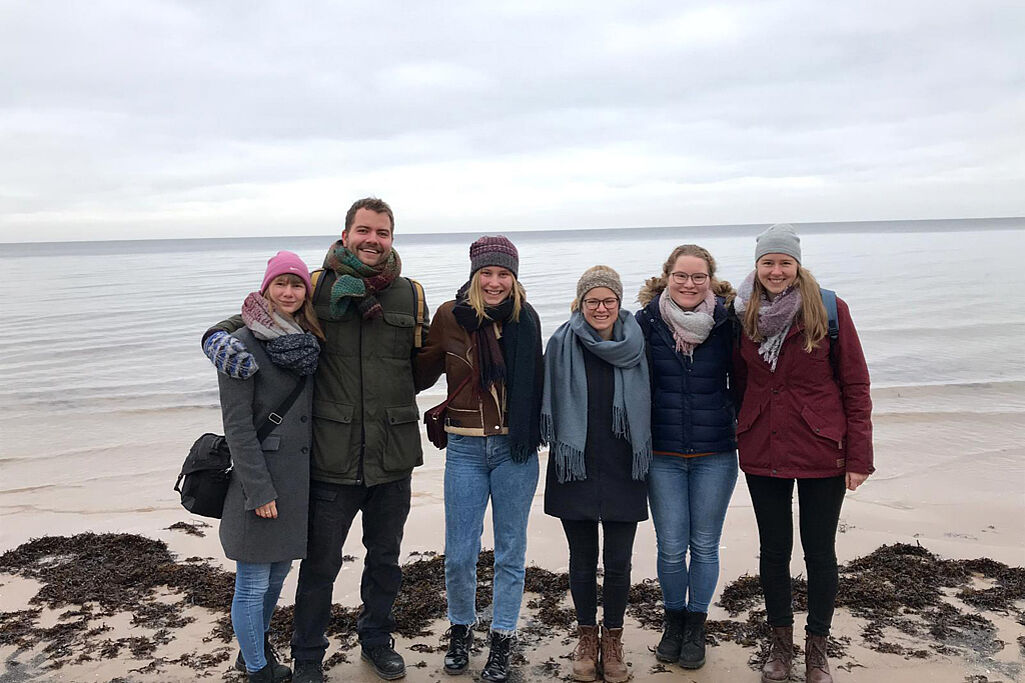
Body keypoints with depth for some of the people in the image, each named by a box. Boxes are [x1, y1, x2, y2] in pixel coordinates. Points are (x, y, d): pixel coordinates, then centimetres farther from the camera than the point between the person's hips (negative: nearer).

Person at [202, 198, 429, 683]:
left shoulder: (409, 295, 3)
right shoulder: (315, 288, -4)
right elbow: (255, 317, 1)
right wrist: (220, 337, -21)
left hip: (393, 458, 3)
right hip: (332, 456, -2)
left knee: (385, 557, 20)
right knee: (320, 564, 11)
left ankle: (376, 639, 43)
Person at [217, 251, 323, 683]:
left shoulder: (307, 339, 8)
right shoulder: (244, 343, -12)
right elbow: (237, 425, -14)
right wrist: (259, 491, -17)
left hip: (300, 476, 7)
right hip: (261, 475, -7)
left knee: (277, 574, 20)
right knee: (254, 584, 5)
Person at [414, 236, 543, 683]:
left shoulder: (526, 319, -2)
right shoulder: (450, 316, -5)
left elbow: (535, 383, 8)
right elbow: (422, 373, 7)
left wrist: (535, 433, 3)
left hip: (515, 448, 1)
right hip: (465, 448, 0)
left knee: (510, 552, 10)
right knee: (459, 556, 6)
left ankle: (501, 643, 28)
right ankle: (460, 629, 33)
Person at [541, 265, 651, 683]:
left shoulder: (634, 345, 0)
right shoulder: (562, 344, -3)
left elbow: (646, 407, 7)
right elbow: (551, 409, 2)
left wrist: (642, 455, 3)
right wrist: (561, 447, -1)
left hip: (622, 470, 0)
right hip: (577, 469, 0)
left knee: (618, 563, 5)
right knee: (582, 560, 10)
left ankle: (612, 641, 24)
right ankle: (586, 638, 29)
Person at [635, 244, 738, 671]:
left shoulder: (726, 323, -5)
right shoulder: (646, 322, -5)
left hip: (715, 455, 0)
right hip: (662, 455, 0)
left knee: (705, 546, 10)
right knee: (671, 547, 6)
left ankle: (696, 626, 29)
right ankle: (673, 620, 30)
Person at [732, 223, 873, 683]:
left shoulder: (829, 310, -8)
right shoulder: (745, 315, 1)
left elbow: (855, 386, -6)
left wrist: (858, 456, -9)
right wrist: (741, 435, 5)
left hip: (821, 453, -2)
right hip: (762, 452, 3)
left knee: (820, 552, 9)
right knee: (773, 550, 13)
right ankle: (780, 643, 32)